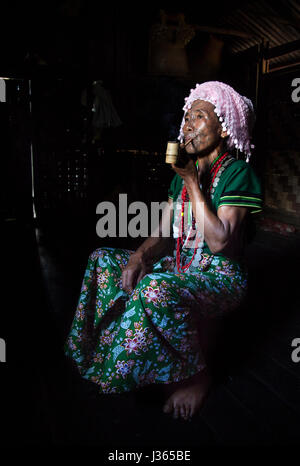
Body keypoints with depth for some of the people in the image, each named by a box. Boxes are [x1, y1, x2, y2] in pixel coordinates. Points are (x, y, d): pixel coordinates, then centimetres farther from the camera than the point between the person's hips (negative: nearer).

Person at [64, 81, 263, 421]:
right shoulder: (183, 172, 8)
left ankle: (197, 375, -9)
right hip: (181, 266, 8)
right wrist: (139, 256, -14)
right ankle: (103, 349, 11)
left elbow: (220, 242, -25)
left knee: (156, 290, -37)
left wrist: (192, 183, -21)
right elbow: (162, 235, 6)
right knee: (102, 259, 2)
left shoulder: (237, 173, -13)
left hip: (221, 277, -7)